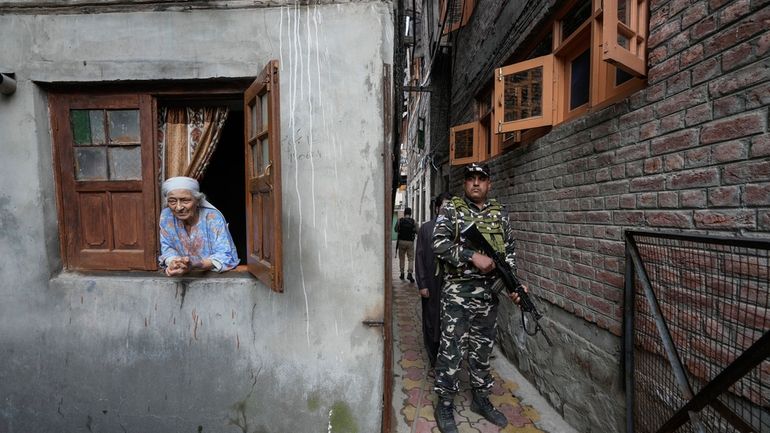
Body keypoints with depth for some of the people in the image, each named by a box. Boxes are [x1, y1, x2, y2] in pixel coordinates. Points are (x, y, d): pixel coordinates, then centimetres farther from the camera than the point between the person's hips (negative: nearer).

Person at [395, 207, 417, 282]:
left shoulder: (399, 220, -3)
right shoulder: (413, 221, -4)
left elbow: (396, 230, 7)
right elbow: (417, 232, -2)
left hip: (401, 241, 1)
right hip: (410, 242, -1)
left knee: (401, 258, 14)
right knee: (410, 259, 4)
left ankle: (402, 273, 18)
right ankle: (409, 273, -12)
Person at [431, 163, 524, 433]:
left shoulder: (499, 213, 9)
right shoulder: (451, 209, -4)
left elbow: (510, 250, 11)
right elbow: (439, 244, -15)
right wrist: (473, 256, -22)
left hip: (489, 293, 5)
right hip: (458, 292, -4)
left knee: (483, 348, 18)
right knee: (451, 349, 2)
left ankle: (481, 399, 36)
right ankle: (445, 405, 21)